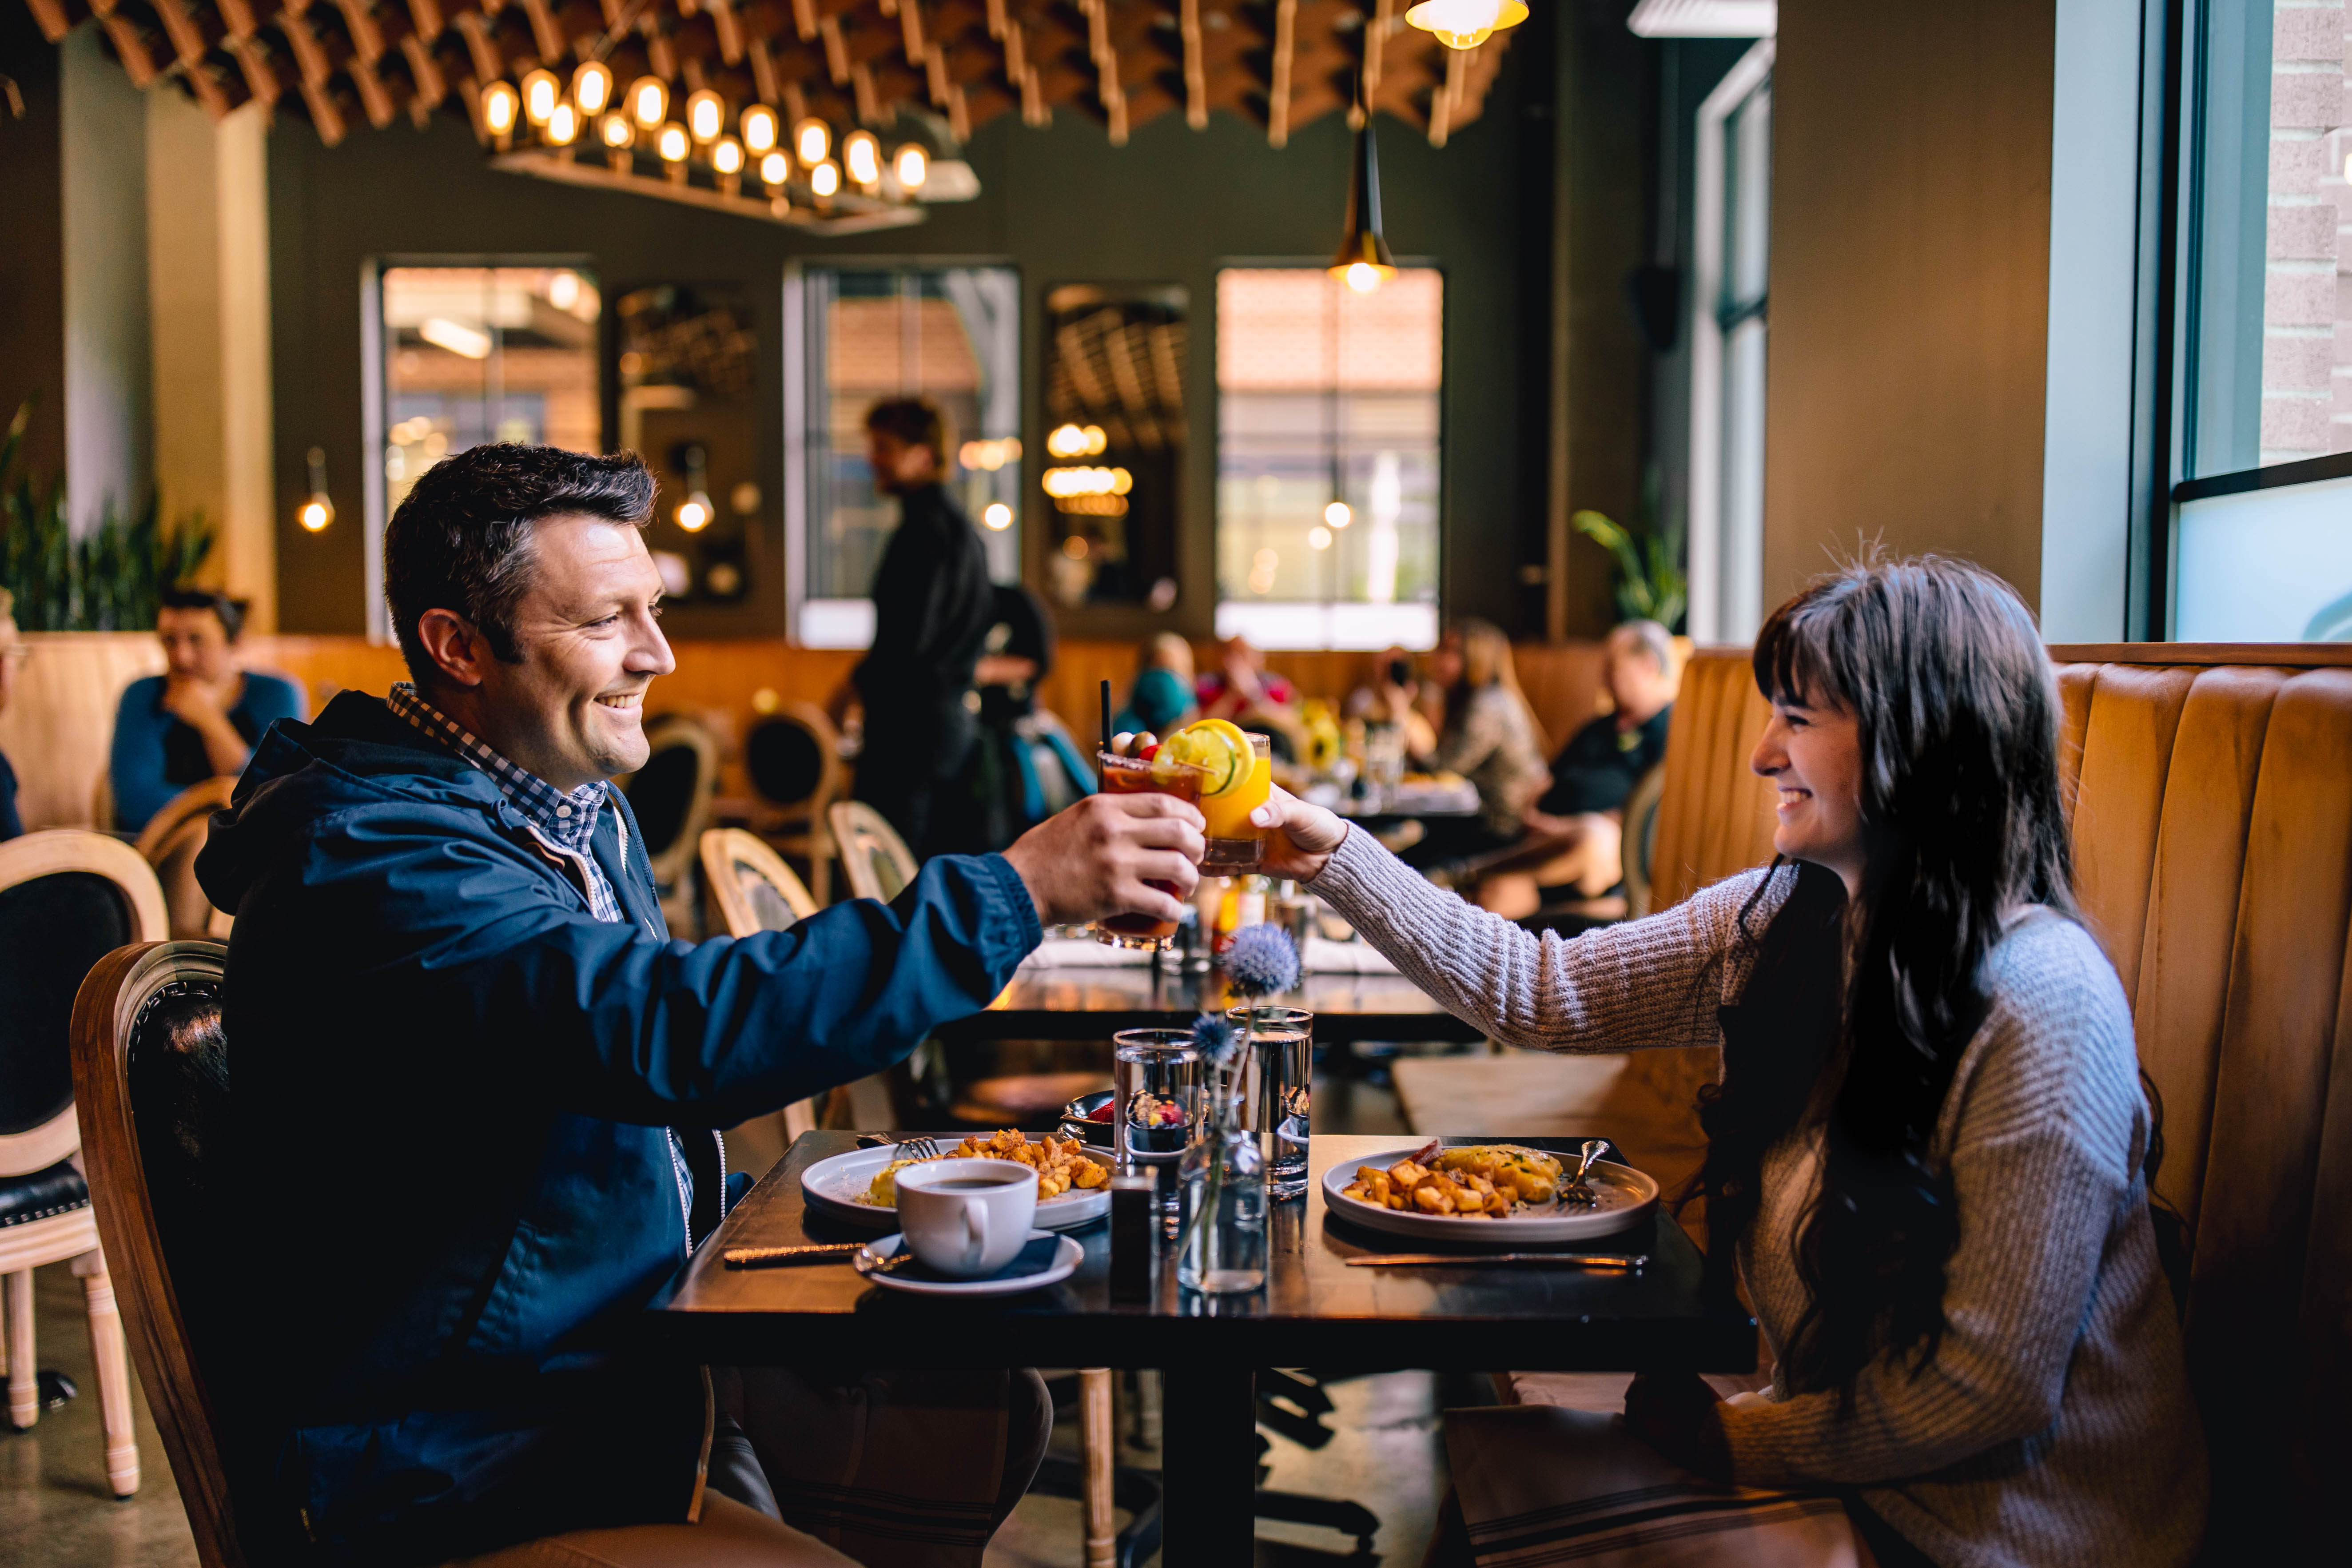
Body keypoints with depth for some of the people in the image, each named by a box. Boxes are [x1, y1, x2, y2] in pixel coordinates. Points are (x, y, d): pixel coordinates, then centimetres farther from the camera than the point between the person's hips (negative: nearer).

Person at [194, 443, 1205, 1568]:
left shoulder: (578, 797, 8)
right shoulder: (370, 860, -23)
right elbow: (673, 1033, -38)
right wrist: (1016, 890, -37)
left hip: (629, 1341, 9)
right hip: (452, 1443, -9)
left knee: (989, 1419, 2)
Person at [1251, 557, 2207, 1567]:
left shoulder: (2039, 1004, -26)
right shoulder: (1780, 920, -4)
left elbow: (1996, 1388, -23)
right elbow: (1542, 993, 0)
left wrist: (1745, 1442, -13)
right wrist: (1332, 859, -6)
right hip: (1834, 1457, 6)